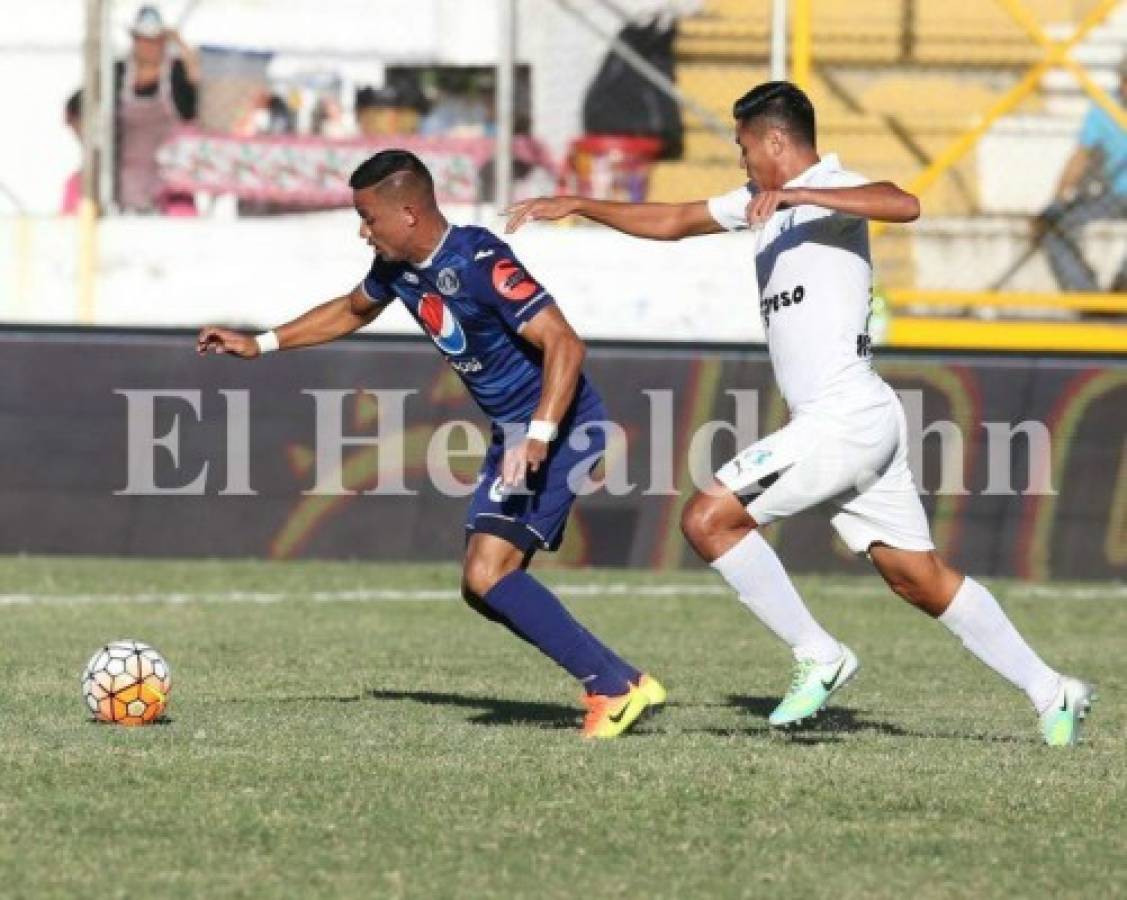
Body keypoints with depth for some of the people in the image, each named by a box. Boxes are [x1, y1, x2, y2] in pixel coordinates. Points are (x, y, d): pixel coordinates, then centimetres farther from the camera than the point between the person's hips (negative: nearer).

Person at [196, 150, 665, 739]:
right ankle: (620, 685, 8)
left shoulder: (478, 263, -23)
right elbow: (352, 311, 28)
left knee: (488, 575, -19)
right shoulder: (398, 266, 5)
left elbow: (565, 344, -28)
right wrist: (260, 345, 26)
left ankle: (616, 689, -14)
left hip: (560, 426, -10)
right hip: (514, 431, 10)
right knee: (486, 587, 7)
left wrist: (538, 437, -39)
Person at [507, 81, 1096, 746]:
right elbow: (670, 223, 30)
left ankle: (818, 656, -6)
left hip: (844, 416, -10)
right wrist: (578, 206, 29)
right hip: (865, 420, 10)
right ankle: (1052, 693, 10)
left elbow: (904, 205, -30)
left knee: (708, 519, -10)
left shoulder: (830, 190, -8)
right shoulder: (763, 201, 20)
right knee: (922, 580, 9)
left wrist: (797, 194, -33)